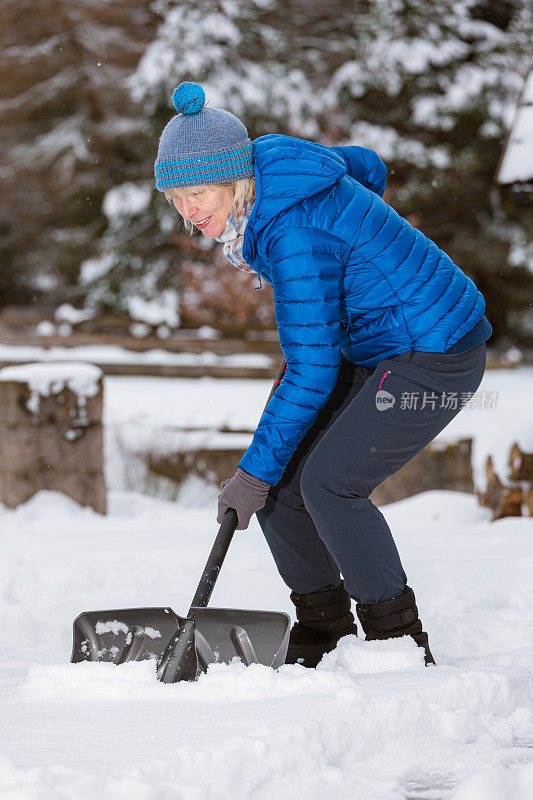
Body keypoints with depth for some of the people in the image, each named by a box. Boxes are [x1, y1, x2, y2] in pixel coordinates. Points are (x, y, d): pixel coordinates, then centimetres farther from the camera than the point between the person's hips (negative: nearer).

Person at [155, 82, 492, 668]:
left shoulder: (296, 233, -29)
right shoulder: (271, 159, -2)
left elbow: (312, 374, -26)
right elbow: (367, 168, 19)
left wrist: (255, 473, -19)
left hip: (435, 356, -10)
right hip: (373, 350, 10)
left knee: (328, 482, -21)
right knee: (280, 481, 1)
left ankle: (402, 644, -5)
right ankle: (323, 636, 13)